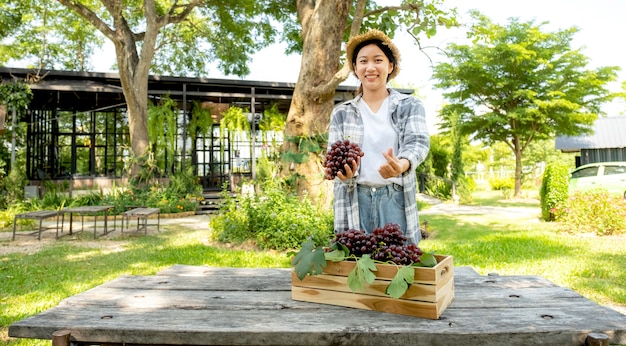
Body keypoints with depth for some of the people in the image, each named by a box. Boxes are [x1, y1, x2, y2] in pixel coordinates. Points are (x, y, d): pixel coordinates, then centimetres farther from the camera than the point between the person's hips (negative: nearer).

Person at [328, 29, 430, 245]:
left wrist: (402, 164, -34)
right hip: (355, 202, 1)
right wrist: (345, 170, -23)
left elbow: (418, 142, -11)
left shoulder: (410, 106, 5)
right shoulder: (341, 113, 10)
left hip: (396, 200, -1)